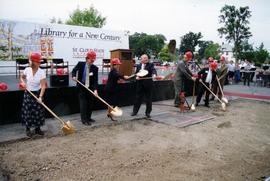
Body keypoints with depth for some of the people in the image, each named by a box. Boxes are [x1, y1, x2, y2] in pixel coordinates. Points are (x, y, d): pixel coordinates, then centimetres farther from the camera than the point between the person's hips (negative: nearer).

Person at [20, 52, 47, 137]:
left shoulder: (42, 72, -15)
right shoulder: (27, 70, -9)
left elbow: (43, 86, -19)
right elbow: (22, 77, 12)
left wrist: (40, 97, -28)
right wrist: (23, 82, -10)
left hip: (37, 94, 0)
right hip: (28, 94, 1)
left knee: (38, 112, 7)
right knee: (28, 112, 5)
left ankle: (37, 129, 22)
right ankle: (28, 129, 21)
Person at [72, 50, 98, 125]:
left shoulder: (95, 68, -7)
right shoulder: (80, 64, -5)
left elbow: (95, 80, -11)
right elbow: (74, 70, 12)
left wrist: (95, 89, -24)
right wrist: (74, 76, -10)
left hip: (90, 88, 2)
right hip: (82, 87, -2)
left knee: (90, 103, 10)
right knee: (83, 103, -3)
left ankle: (88, 118, 26)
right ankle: (84, 119, 4)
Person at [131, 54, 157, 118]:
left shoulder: (150, 65, 0)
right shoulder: (138, 66, 12)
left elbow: (153, 70, -17)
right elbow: (136, 73, 15)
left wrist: (154, 74, -38)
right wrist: (136, 77, -7)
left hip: (148, 84, -3)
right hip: (140, 84, 3)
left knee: (148, 98, 4)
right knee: (138, 98, 10)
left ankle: (148, 112, 16)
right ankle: (135, 111, 22)